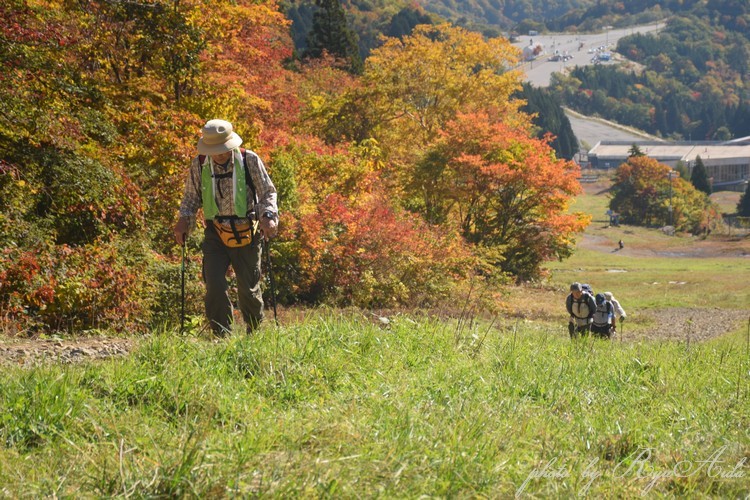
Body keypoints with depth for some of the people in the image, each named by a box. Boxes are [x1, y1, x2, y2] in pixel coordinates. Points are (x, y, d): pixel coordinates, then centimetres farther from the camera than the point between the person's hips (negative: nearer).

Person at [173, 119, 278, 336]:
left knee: (248, 289, 10)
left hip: (247, 235, -1)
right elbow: (191, 197, 9)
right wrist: (184, 219, -9)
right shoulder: (199, 165, -4)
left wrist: (268, 216, -21)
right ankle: (222, 335, -4)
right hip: (215, 235, 1)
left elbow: (268, 193, -2)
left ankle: (255, 332, 36)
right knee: (214, 285, -15)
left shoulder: (250, 161, -9)